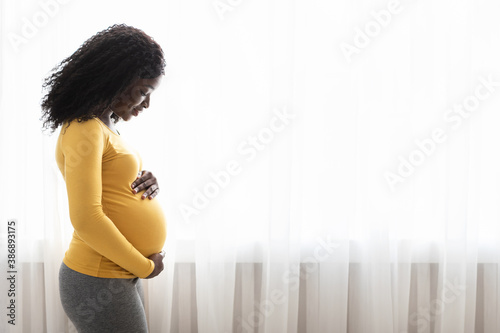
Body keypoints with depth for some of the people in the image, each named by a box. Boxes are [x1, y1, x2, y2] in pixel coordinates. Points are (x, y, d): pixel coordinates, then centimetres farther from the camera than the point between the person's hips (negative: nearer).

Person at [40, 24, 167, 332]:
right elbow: (86, 219, -24)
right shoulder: (84, 130, -17)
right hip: (99, 283, -9)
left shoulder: (106, 127, 12)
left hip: (124, 274, 9)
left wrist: (147, 184, 0)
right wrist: (144, 266, -15)